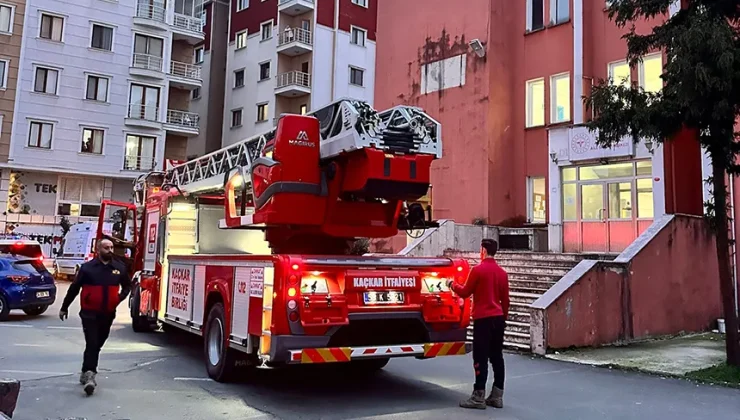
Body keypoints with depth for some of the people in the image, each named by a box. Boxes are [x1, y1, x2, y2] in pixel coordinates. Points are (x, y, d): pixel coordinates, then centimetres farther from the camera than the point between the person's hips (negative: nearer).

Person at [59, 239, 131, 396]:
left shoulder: (120, 268, 3)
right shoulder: (87, 267, -5)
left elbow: (127, 285, 18)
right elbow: (74, 288, 2)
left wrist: (121, 297, -1)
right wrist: (64, 307, 6)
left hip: (108, 314, 4)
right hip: (89, 313, -4)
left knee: (98, 344, 14)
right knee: (91, 344, -12)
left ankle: (86, 372, 30)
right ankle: (89, 374, -15)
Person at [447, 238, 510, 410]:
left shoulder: (477, 270, -10)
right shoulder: (502, 272, 9)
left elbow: (465, 293, -2)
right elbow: (505, 300, 13)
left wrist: (452, 284, 15)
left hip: (483, 319, -6)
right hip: (498, 319, 7)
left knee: (480, 359, -3)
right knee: (497, 357, 9)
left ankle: (479, 397, -1)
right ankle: (497, 396, 13)